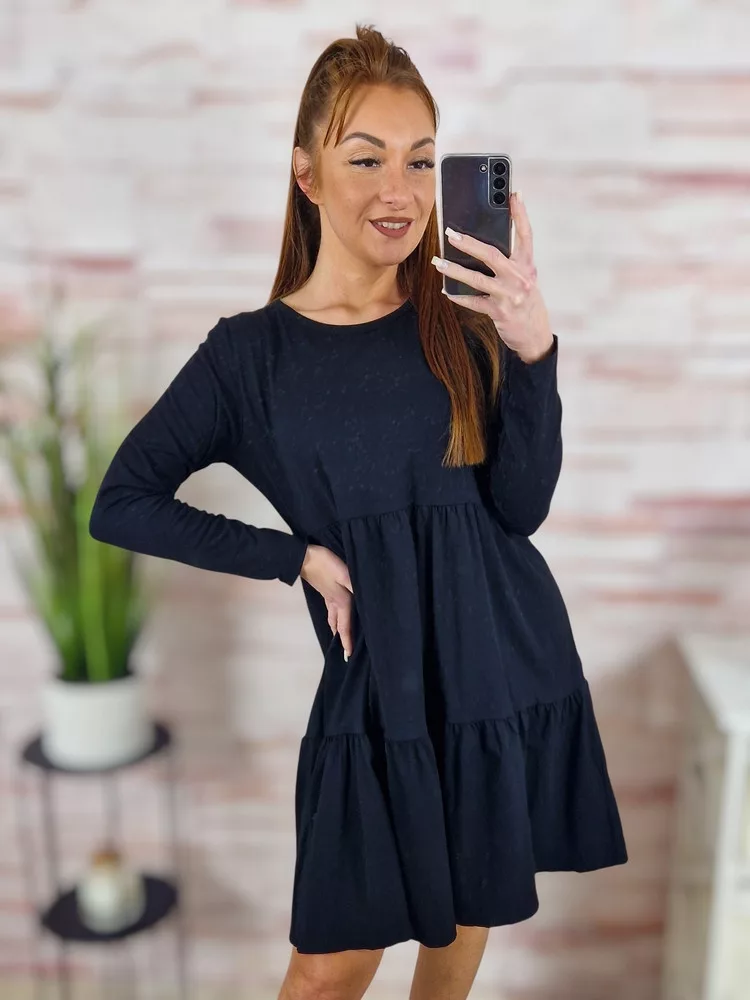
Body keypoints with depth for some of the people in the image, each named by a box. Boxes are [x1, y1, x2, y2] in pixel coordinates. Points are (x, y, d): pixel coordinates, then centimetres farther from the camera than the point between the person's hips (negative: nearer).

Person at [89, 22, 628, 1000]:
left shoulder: (462, 323, -3)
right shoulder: (251, 351, -7)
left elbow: (521, 507, -10)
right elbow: (121, 504, -4)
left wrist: (533, 350, -25)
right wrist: (298, 555, -11)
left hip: (509, 665, 3)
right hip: (377, 680, -2)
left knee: (466, 915, 22)